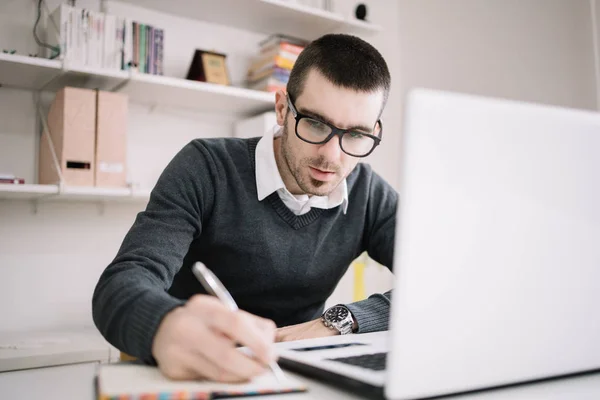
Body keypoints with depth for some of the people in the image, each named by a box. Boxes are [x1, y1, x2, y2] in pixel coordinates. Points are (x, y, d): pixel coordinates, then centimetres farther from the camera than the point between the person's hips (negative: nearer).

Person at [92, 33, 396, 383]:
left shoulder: (369, 195, -4)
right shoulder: (206, 168, -14)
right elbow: (123, 283, -24)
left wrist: (340, 322, -22)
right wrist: (165, 327, -48)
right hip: (195, 377, -1)